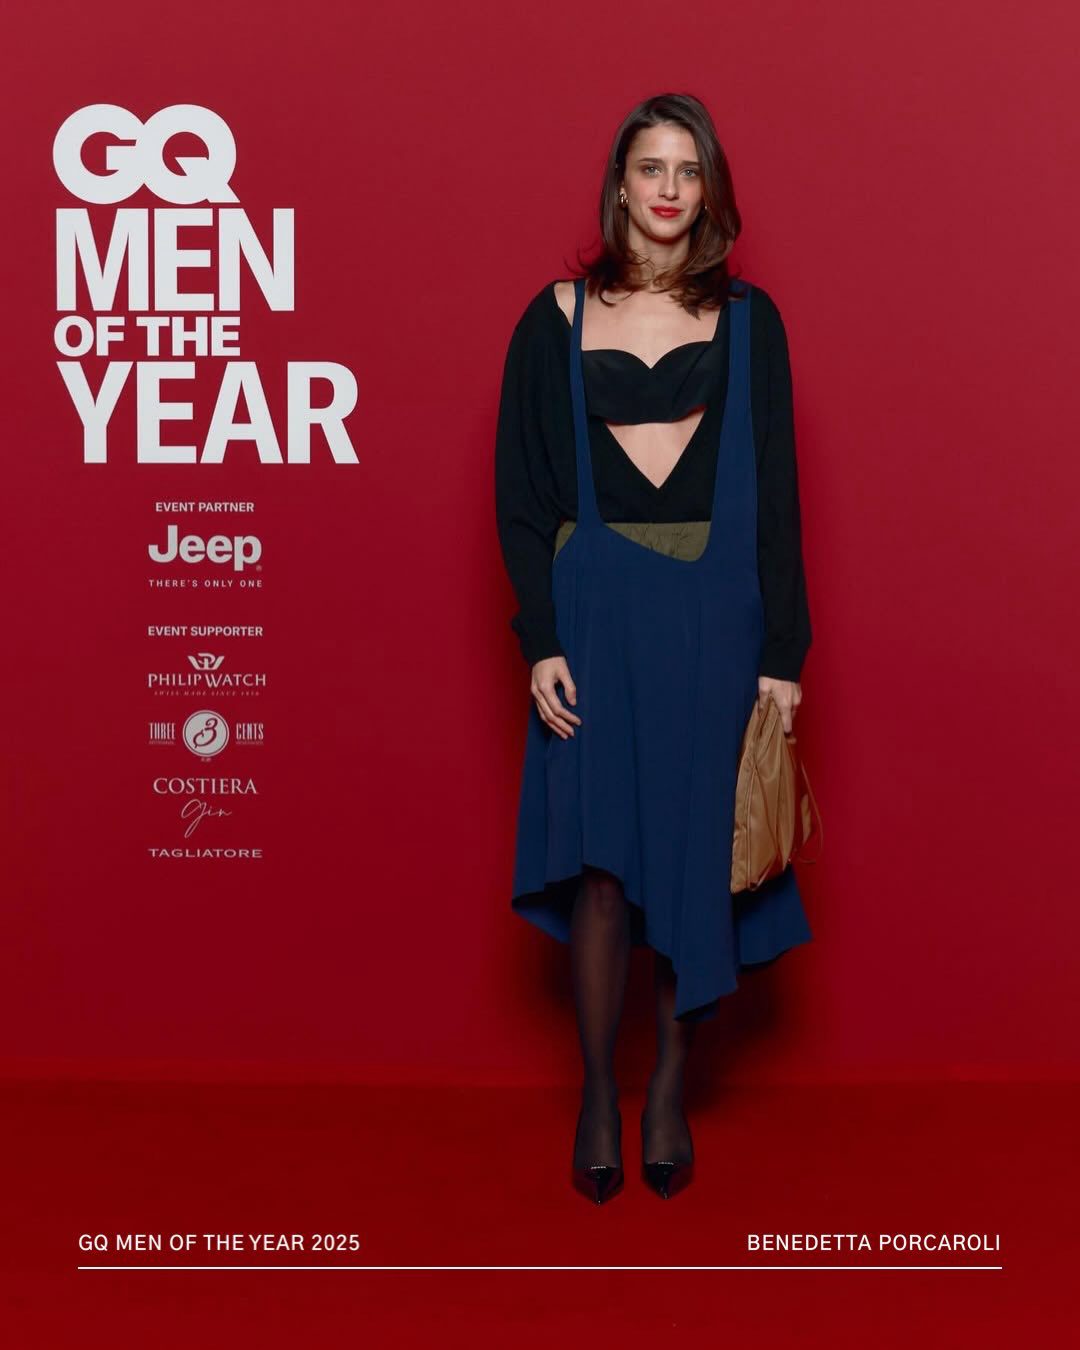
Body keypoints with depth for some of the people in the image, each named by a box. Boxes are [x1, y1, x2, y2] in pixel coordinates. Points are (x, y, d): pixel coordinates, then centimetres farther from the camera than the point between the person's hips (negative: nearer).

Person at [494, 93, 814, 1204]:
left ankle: (670, 1093, 19)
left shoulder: (747, 320, 6)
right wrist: (541, 642, -5)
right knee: (601, 860, -2)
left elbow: (776, 493, 4)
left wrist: (783, 651, -2)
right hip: (598, 611, 0)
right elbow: (522, 491, 3)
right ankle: (597, 1098, 13)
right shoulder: (558, 318, 4)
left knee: (698, 861, 3)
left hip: (714, 615, 1)